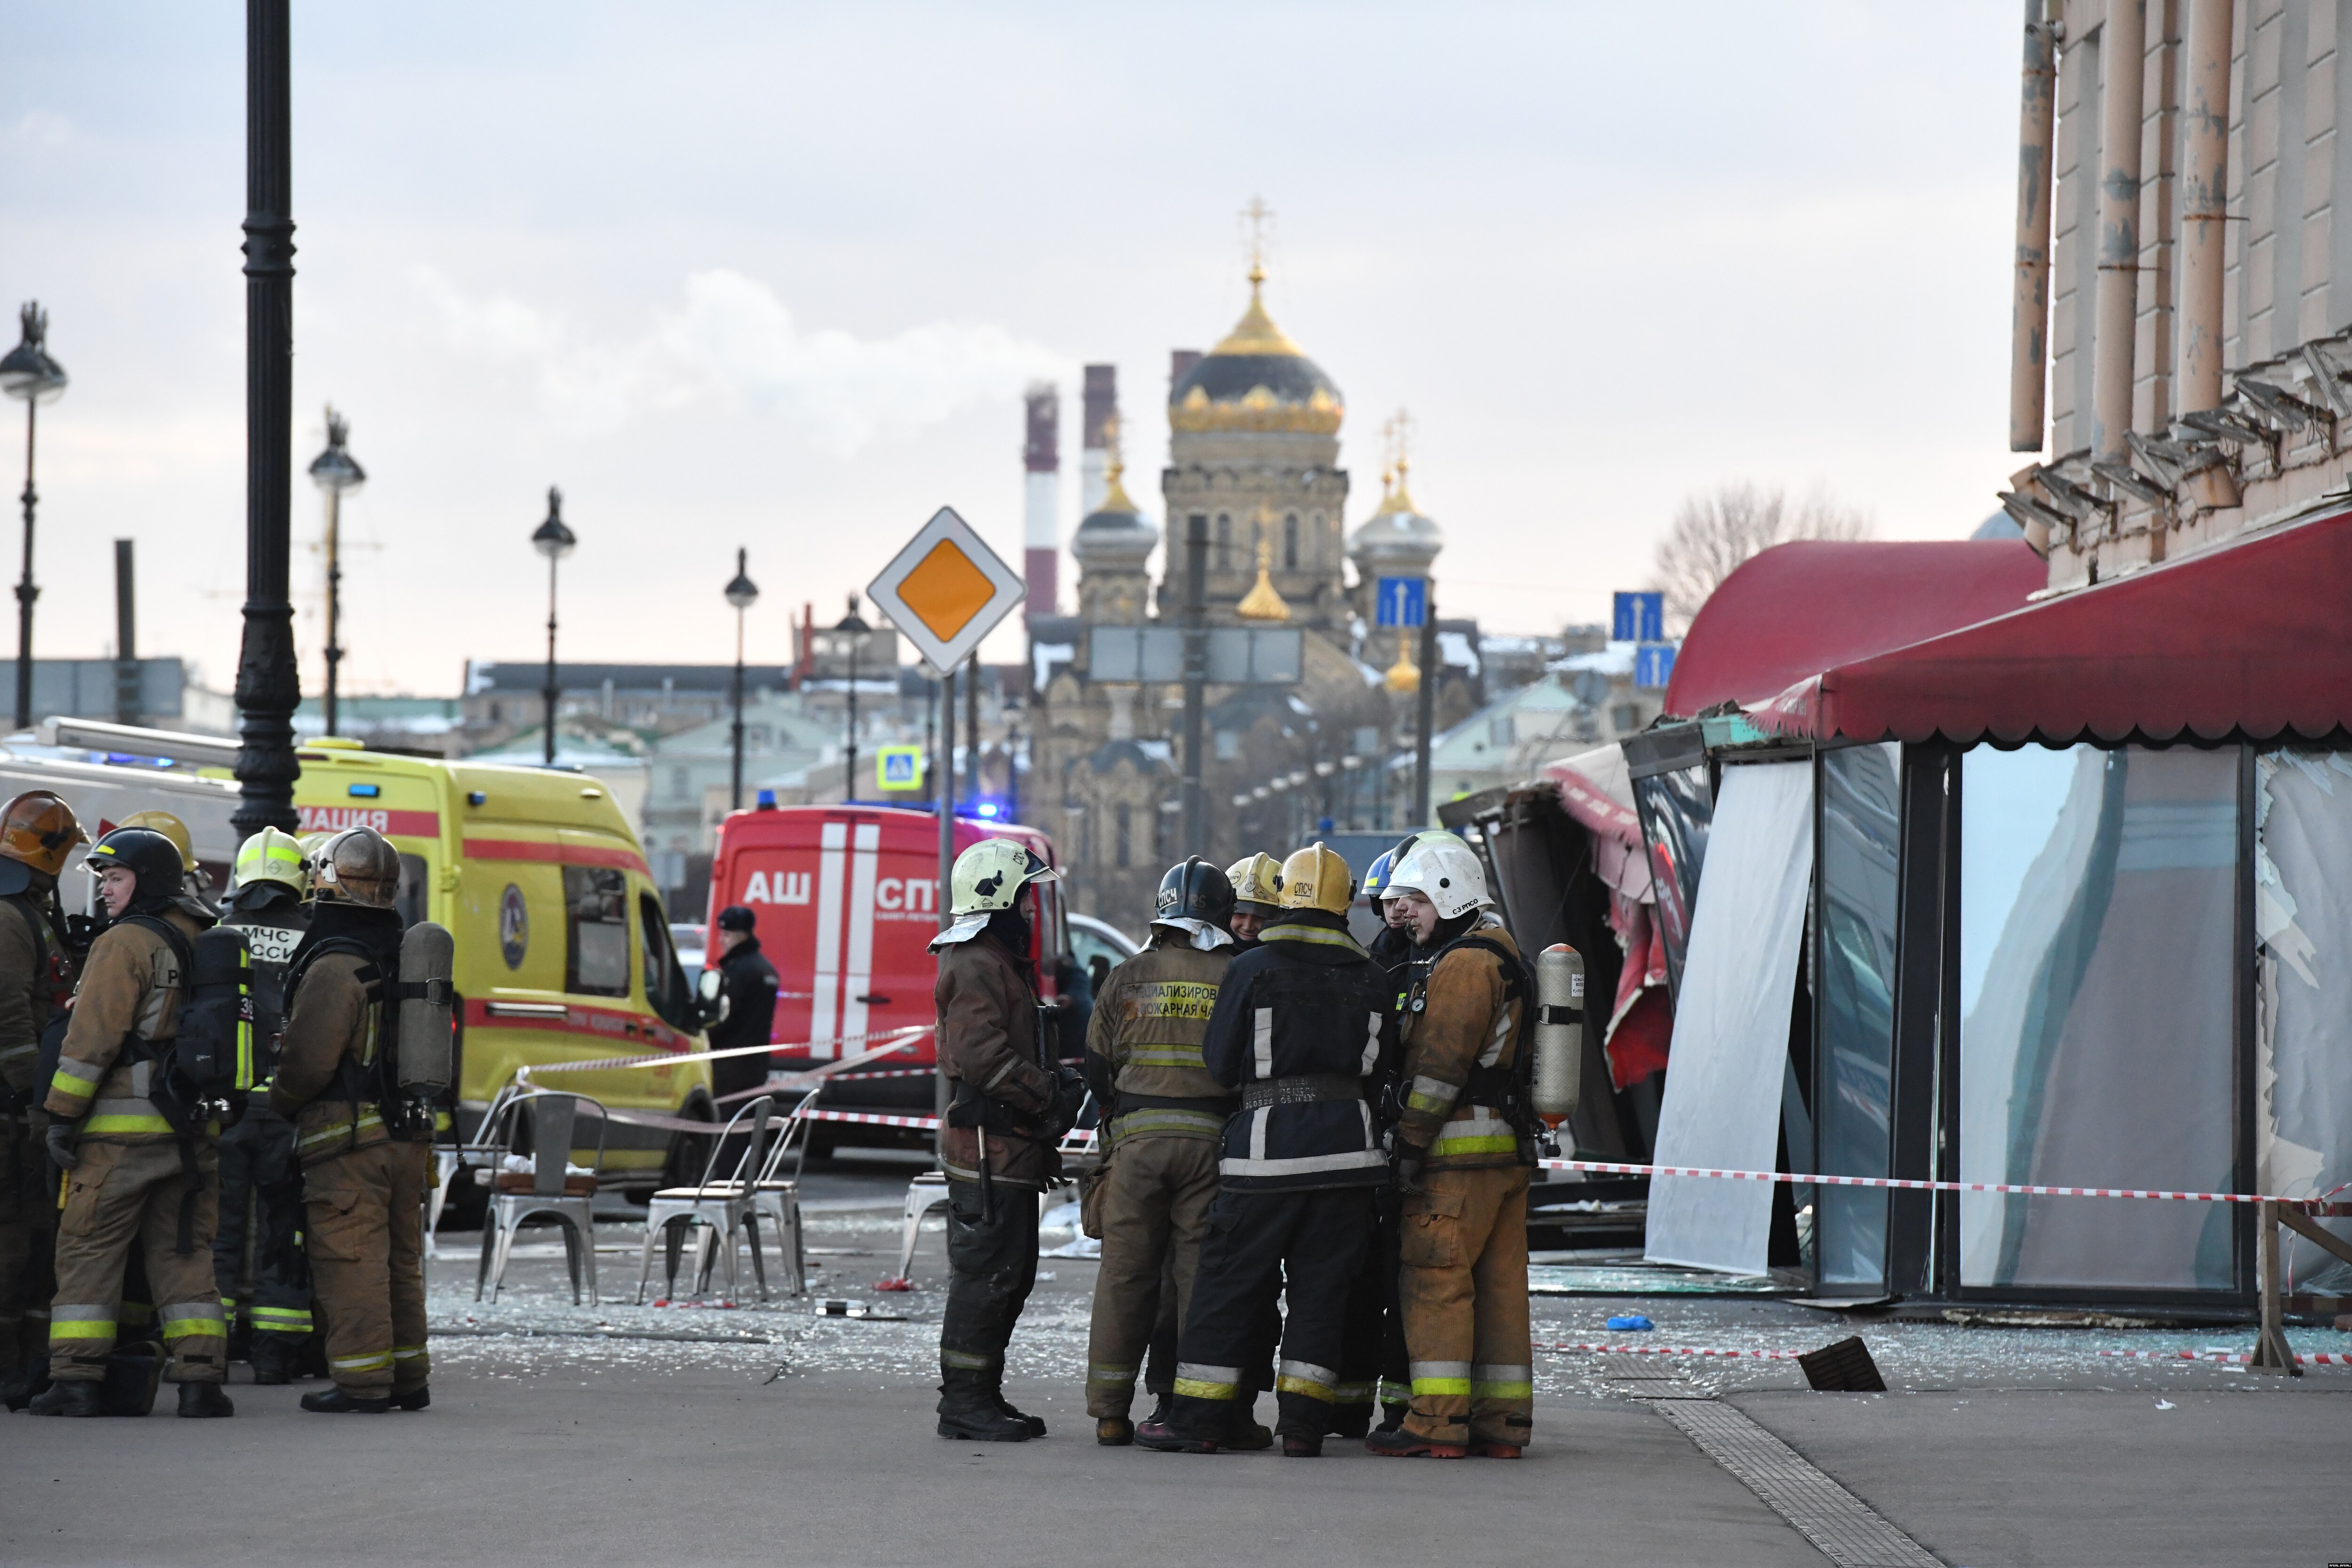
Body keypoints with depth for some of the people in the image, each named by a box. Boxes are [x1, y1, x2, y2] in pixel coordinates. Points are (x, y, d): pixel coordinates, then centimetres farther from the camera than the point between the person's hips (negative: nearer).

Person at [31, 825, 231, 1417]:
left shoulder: (126, 943, -10)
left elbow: (93, 1036, -15)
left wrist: (63, 1113, -12)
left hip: (122, 1125, -7)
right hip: (193, 1130, 7)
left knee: (89, 1251, 0)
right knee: (183, 1253, 10)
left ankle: (76, 1380, -3)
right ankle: (200, 1378, 3)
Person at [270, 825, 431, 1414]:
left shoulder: (335, 966, -16)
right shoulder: (406, 960, 11)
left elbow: (309, 1060, -17)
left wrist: (278, 1101, 0)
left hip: (347, 1131, -8)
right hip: (406, 1132, 8)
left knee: (350, 1260, -5)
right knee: (399, 1258, 15)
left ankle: (362, 1381, -6)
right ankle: (408, 1376, 20)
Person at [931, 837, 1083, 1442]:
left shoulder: (1000, 961, 21)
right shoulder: (976, 967, -14)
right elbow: (983, 1056, -24)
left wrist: (1057, 1083, 12)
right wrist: (1053, 1096, -19)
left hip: (1009, 1146, 11)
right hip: (987, 1146, -11)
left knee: (1011, 1272, 14)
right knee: (988, 1270, -8)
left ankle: (980, 1395, 19)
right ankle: (965, 1399, -5)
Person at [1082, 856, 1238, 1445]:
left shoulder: (1128, 978, 3)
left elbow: (1097, 1066, 9)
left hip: (1137, 1137, 1)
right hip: (1211, 1136, -1)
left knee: (1126, 1274, 5)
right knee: (1199, 1272, 4)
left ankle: (1111, 1412, 7)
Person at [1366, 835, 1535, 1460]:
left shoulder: (1463, 964, -11)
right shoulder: (1503, 959, 21)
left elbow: (1442, 1064, -18)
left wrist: (1411, 1143, -16)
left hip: (1459, 1152, -10)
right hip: (1507, 1150, 10)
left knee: (1436, 1282, -8)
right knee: (1499, 1286, 9)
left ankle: (1438, 1421, -10)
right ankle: (1502, 1421, 10)